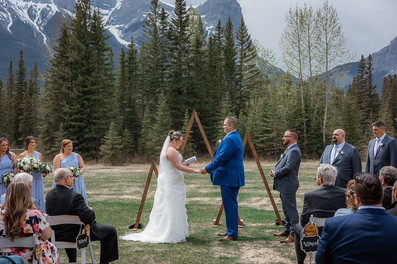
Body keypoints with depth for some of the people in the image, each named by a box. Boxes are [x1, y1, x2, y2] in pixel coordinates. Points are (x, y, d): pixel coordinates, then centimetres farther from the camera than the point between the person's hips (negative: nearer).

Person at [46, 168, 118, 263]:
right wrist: (91, 211, -9)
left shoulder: (49, 194, -7)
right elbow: (89, 218, -34)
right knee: (111, 231, 5)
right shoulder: (75, 197, -28)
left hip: (57, 235, 7)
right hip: (77, 235, -7)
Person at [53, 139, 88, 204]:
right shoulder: (58, 157, 6)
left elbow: (83, 167, 10)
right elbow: (56, 170, -4)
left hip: (76, 182, 2)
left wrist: (79, 172, -12)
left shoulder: (77, 156, 13)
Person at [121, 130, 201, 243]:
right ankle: (172, 235, -6)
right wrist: (194, 171, -20)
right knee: (172, 209, -8)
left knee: (165, 209, 12)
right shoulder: (172, 151, -15)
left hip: (166, 182, 10)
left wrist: (182, 164, 16)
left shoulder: (166, 149, 16)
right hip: (171, 184, -10)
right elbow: (178, 166, -22)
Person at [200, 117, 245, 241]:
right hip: (231, 177, 11)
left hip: (229, 178, -11)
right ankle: (230, 230, 25)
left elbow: (221, 157, -21)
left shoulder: (230, 139, -17)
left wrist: (208, 168, -14)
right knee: (230, 204, 16)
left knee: (230, 204, -6)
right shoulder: (235, 137, 18)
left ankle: (232, 234, -1)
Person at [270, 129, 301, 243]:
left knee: (291, 210, -8)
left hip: (288, 186, -11)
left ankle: (293, 235, -5)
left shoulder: (294, 151, -17)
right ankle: (287, 230, 29)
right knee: (286, 209, 18)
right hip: (284, 185, 11)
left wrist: (275, 173, -12)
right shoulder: (289, 149, 18)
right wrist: (275, 171, 5)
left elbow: (288, 168, -25)